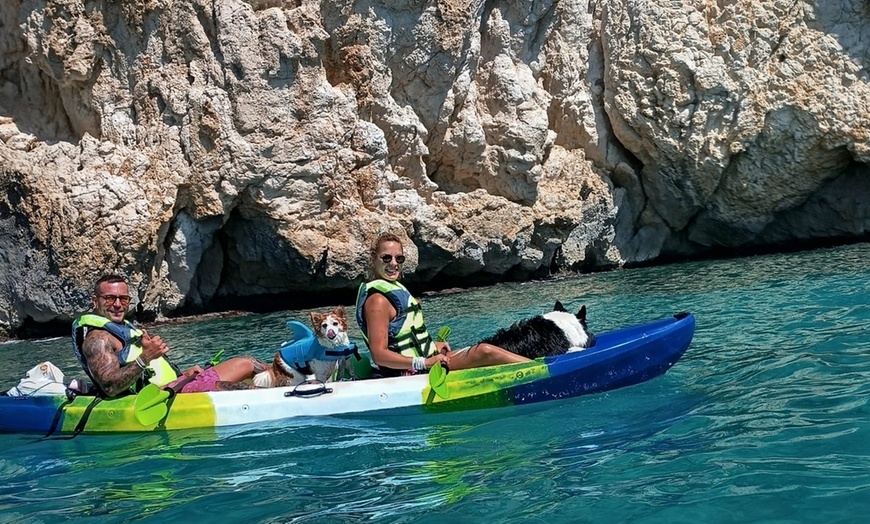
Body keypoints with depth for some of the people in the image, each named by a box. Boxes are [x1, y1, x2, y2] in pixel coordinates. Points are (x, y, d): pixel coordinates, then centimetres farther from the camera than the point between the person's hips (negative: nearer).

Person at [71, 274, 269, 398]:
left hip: (173, 384, 11)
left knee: (246, 363, 10)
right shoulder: (97, 337, -9)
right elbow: (110, 387, -24)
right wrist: (144, 358, -34)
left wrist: (182, 374, 12)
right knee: (229, 387, -21)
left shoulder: (125, 327, 23)